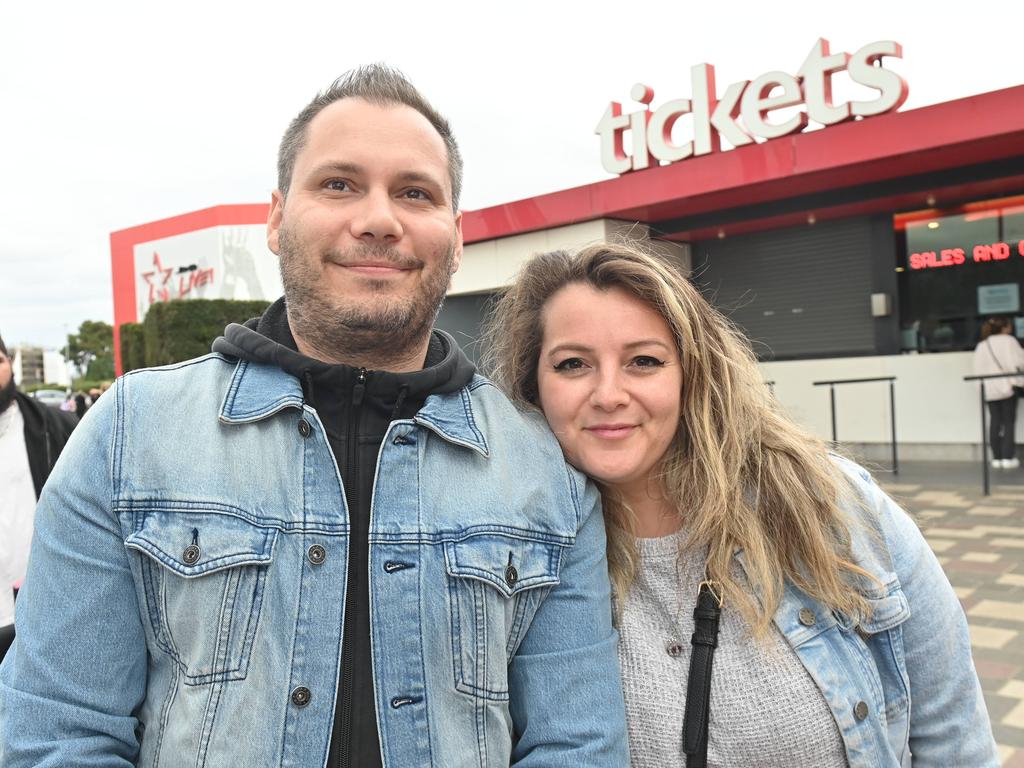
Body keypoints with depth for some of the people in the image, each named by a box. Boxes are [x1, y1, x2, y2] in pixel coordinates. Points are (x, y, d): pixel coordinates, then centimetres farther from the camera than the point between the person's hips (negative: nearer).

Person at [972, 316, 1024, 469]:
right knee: (1009, 422, 2)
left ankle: (997, 457, 7)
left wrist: (983, 384, 3)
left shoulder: (981, 346, 11)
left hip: (989, 389, 4)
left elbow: (978, 369, 4)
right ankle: (1008, 457, 0)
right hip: (1007, 386, -4)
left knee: (995, 422, 7)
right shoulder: (1008, 341, -4)